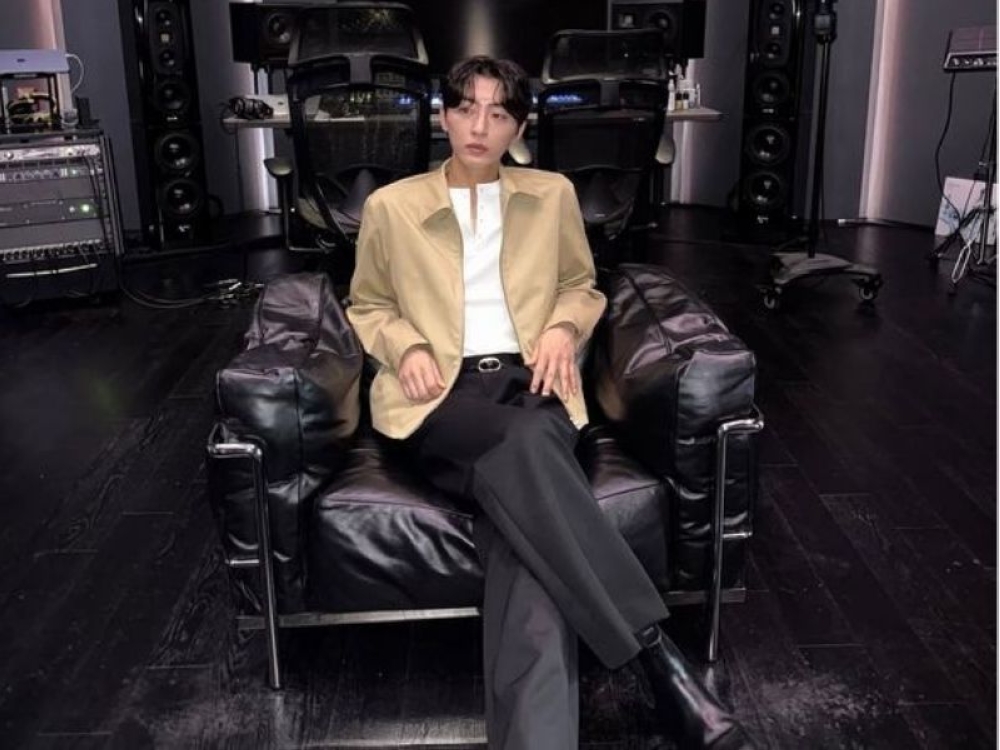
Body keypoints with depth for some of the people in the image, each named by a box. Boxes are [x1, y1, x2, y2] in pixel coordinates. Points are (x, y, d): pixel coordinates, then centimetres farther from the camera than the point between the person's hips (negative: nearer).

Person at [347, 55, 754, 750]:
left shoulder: (553, 195, 16)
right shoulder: (391, 206, 12)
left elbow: (582, 286, 26)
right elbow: (368, 306, 21)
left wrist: (564, 328, 1)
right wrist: (406, 347, -2)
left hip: (530, 382, 2)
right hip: (442, 395, -1)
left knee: (522, 531, -33)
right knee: (524, 449, -38)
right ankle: (657, 651, -37)